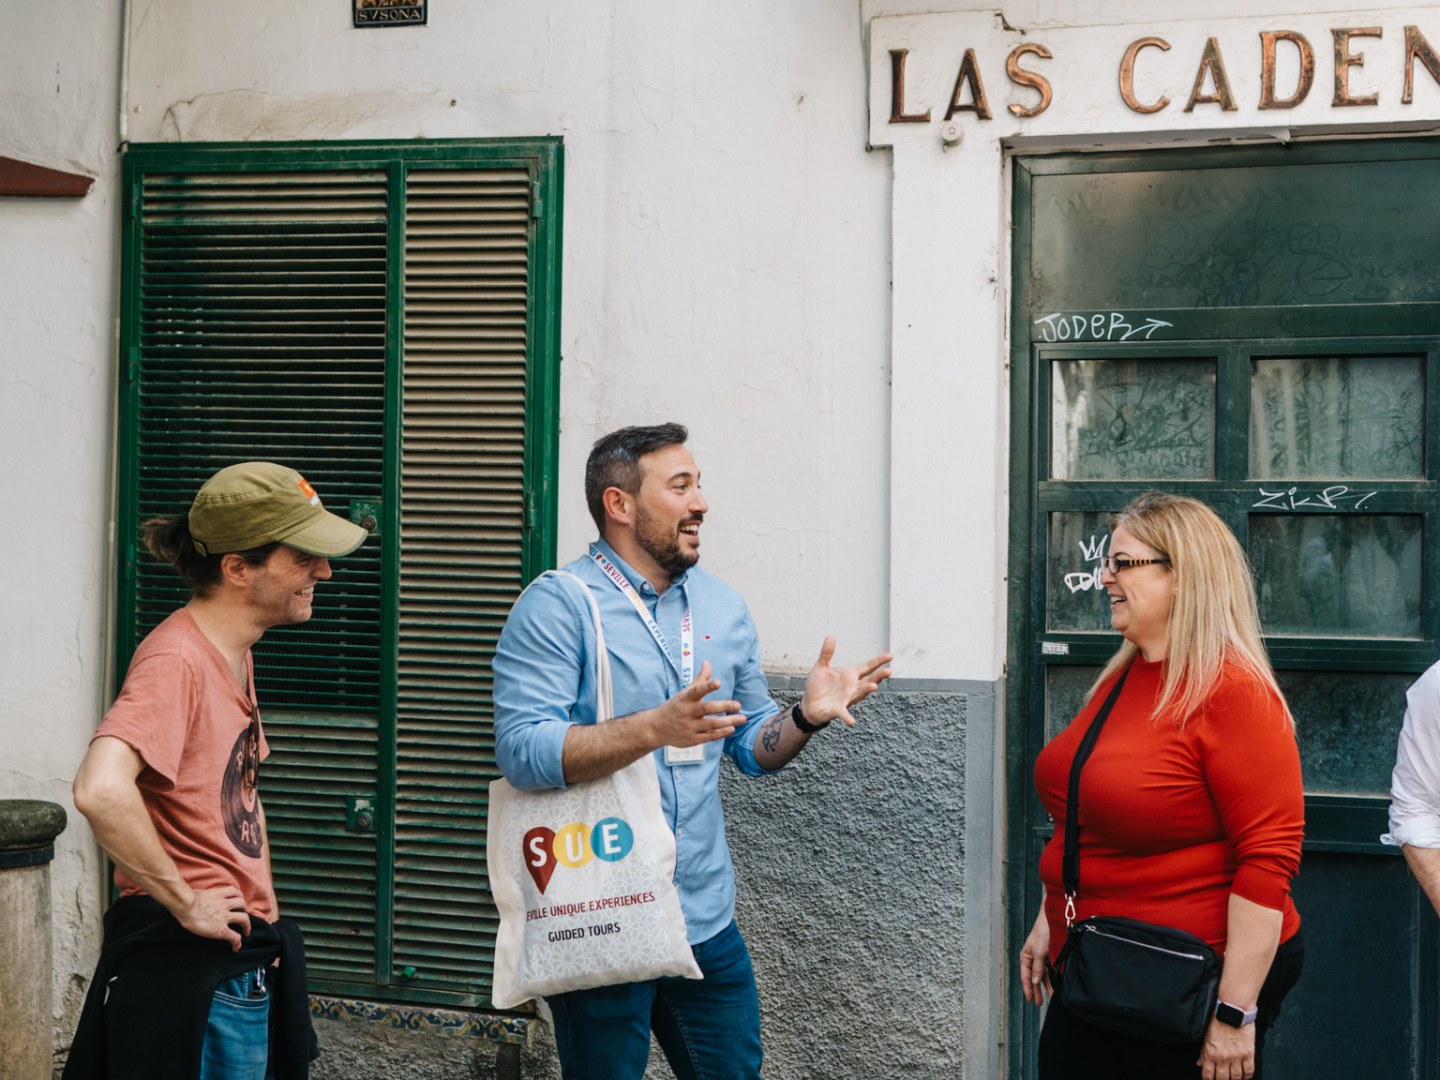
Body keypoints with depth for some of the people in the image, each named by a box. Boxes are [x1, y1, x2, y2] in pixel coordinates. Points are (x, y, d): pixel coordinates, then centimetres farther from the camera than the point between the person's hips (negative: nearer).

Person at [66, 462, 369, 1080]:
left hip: (250, 957, 9)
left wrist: (261, 901, 14)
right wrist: (185, 903, -23)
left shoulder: (235, 654, 11)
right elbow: (100, 791, -35)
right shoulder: (177, 659, -19)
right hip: (190, 969, -9)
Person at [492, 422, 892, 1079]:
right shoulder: (559, 607, -11)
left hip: (707, 920, 6)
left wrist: (806, 716, -6)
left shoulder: (723, 607, 10)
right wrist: (655, 728, -32)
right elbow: (522, 751, -21)